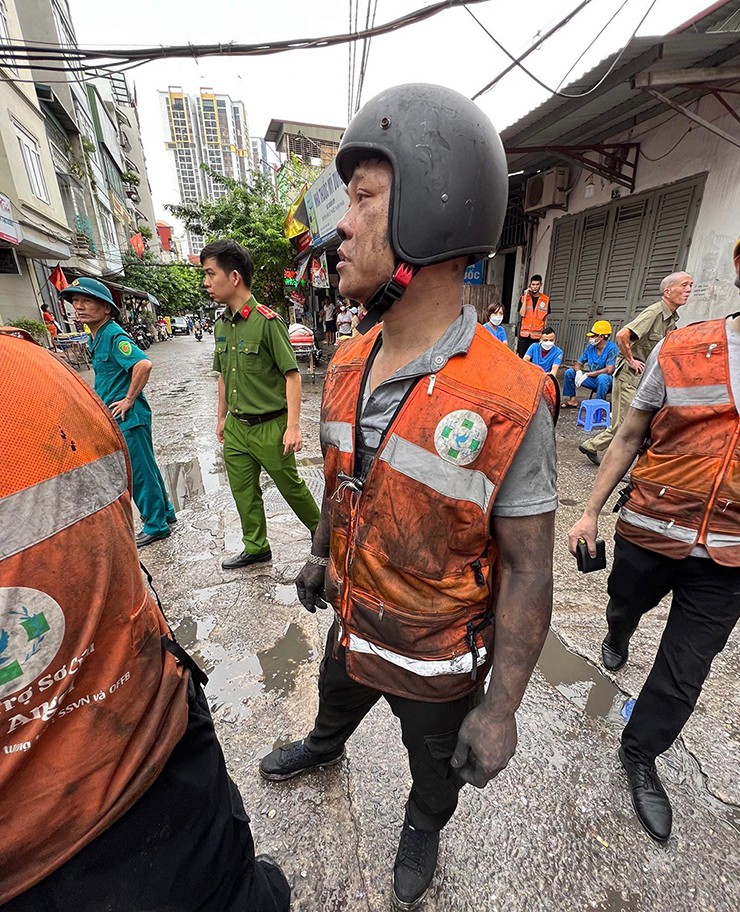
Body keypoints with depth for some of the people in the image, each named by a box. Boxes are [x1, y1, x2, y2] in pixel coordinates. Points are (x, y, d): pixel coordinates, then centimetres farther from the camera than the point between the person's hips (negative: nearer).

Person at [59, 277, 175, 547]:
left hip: (128, 417, -10)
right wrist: (110, 399, 18)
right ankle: (165, 512, 31)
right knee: (145, 467, 17)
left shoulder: (114, 335, -16)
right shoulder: (96, 337, 14)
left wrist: (129, 399, -22)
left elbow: (144, 365, -31)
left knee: (139, 471, 0)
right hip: (116, 417, 10)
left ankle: (156, 525, 14)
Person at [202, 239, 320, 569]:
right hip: (236, 427, 7)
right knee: (243, 492, 14)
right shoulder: (221, 325, 8)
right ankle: (256, 549, 33)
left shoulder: (266, 321, -15)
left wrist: (293, 426, -20)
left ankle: (320, 530, 34)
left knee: (290, 485, 9)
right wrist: (222, 418, 20)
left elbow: (292, 375, -16)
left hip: (269, 426, -7)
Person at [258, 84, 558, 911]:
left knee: (436, 766, 30)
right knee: (335, 702, 37)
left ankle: (423, 826, 66)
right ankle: (324, 749, 73)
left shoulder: (508, 404, -30)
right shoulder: (347, 368, -11)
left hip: (437, 657, -4)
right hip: (352, 619, 5)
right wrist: (320, 556, 15)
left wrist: (502, 706, -14)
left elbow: (527, 571, -21)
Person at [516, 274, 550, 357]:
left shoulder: (546, 300, 7)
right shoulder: (523, 298, 5)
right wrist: (525, 297, -8)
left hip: (537, 335, 0)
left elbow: (545, 318, 12)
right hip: (524, 334, 0)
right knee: (521, 357, -1)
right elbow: (522, 313, -8)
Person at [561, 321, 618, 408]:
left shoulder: (612, 348, -16)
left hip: (606, 380, -6)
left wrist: (587, 374, -23)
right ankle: (572, 400, 1)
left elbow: (609, 370, -25)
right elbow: (578, 364, 6)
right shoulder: (590, 347, 1)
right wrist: (578, 372, -18)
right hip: (592, 378, 6)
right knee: (569, 372, -4)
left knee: (602, 377, -40)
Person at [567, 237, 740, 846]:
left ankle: (640, 756, 38)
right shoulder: (680, 350, -8)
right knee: (624, 607, 25)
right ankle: (618, 636, 63)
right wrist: (592, 511, -1)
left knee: (685, 672, 12)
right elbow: (630, 437, -2)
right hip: (649, 531, -1)